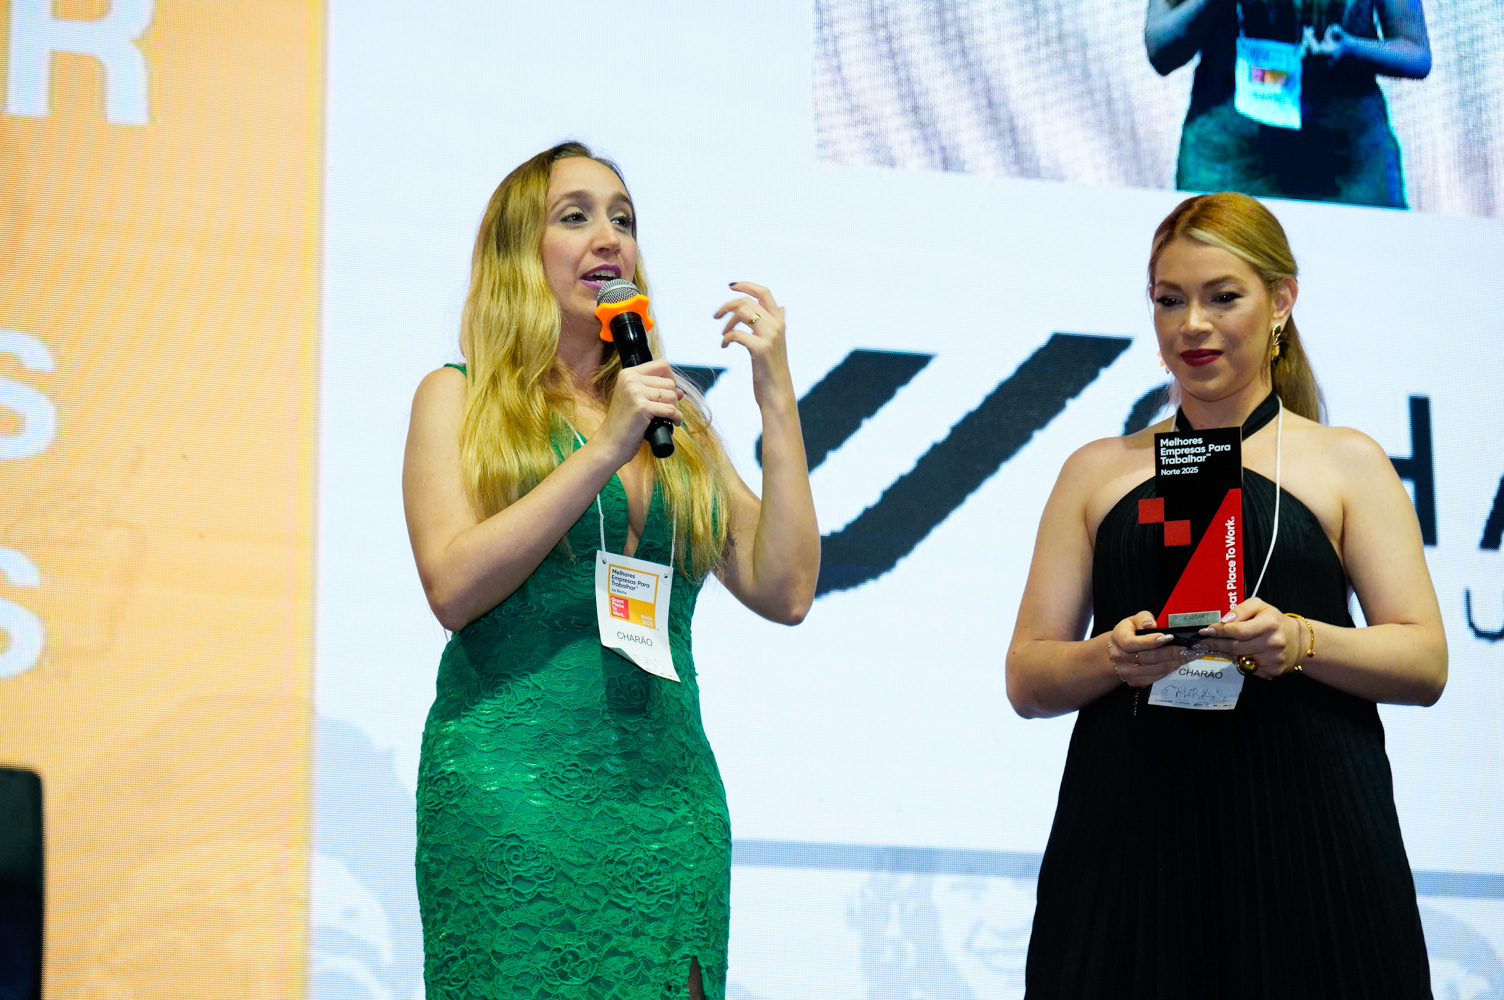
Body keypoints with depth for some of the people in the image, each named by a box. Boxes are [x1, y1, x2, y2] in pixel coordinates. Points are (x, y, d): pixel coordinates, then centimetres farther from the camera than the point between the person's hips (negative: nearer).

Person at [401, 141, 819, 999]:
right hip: (513, 793, -4)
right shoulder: (461, 398, 5)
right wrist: (604, 452, -13)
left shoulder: (676, 415, 16)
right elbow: (453, 588, -10)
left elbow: (783, 592, 6)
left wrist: (776, 399, 1)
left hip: (670, 799, 4)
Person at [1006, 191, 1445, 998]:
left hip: (1305, 841, -1)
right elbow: (1027, 679, 11)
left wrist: (1297, 642, -15)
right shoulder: (1099, 471, 16)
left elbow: (1425, 662, 2)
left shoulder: (1345, 464, 11)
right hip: (1130, 833, 1)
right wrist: (1112, 657, -11)